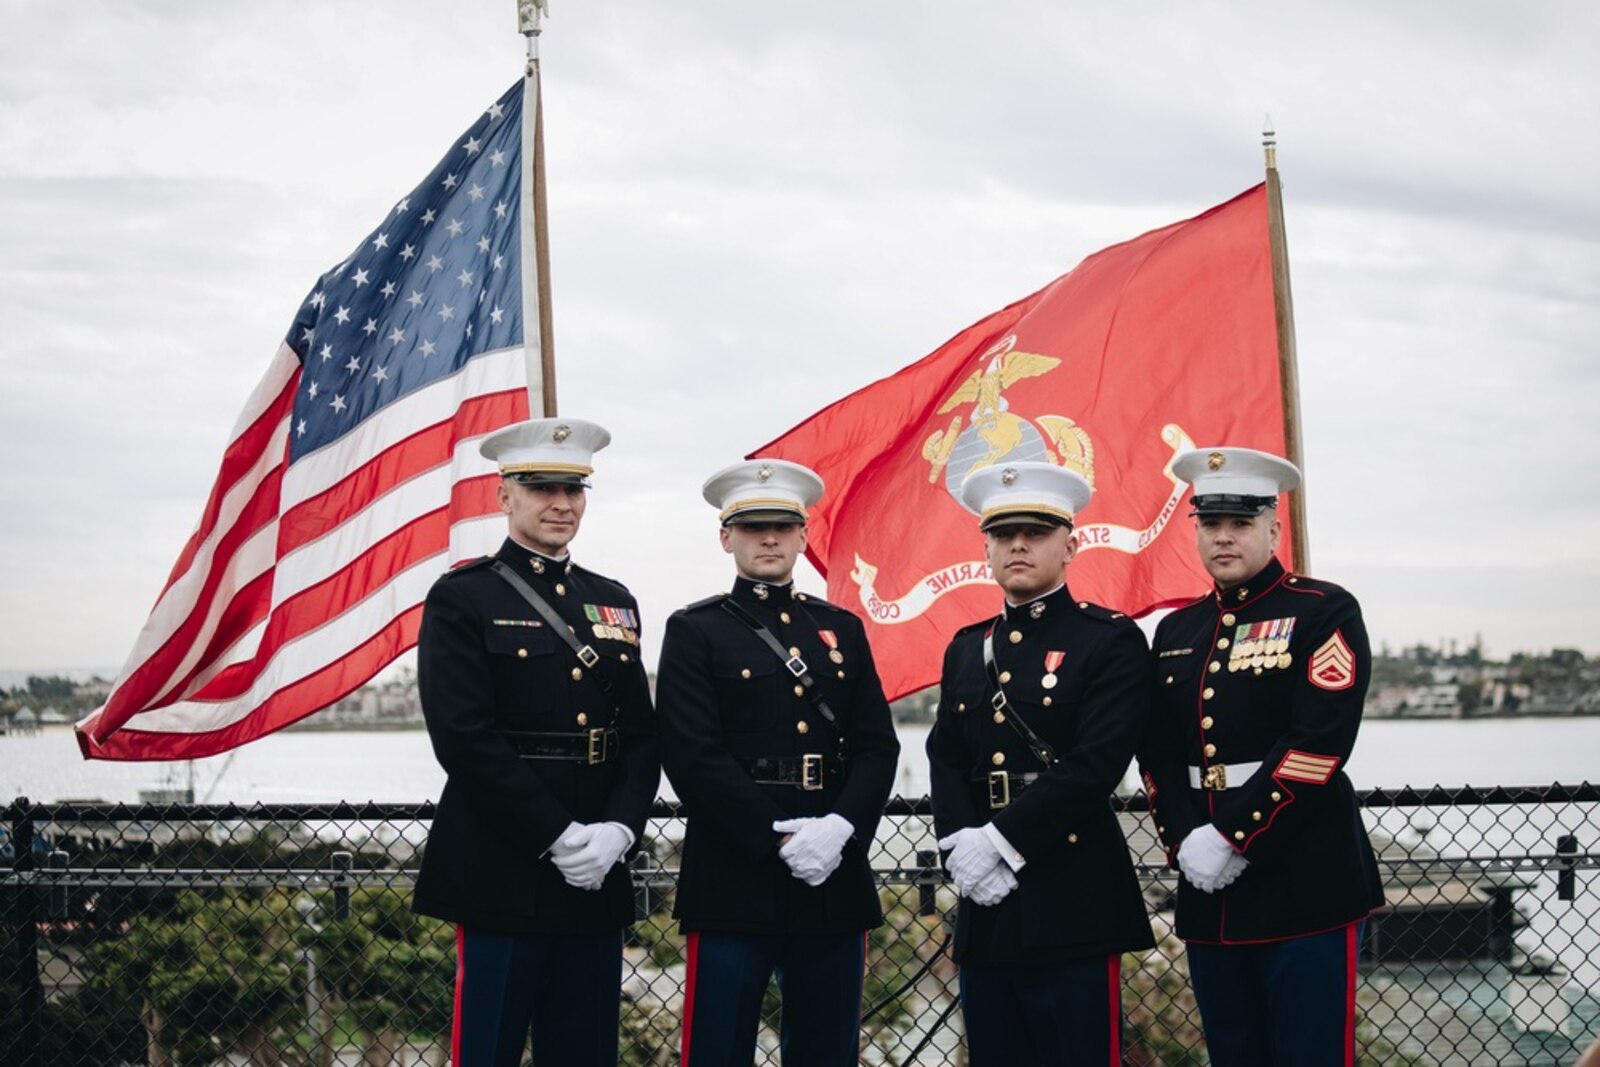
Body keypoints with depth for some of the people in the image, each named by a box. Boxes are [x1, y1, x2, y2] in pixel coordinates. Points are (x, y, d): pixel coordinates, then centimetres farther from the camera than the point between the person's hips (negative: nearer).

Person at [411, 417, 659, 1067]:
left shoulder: (613, 602, 15)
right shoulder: (463, 598, -3)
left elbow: (642, 736, 11)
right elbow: (465, 738, -12)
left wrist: (617, 830, -6)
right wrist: (558, 837, -16)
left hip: (598, 877, 6)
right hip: (502, 878, -5)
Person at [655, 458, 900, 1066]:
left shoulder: (843, 630, 15)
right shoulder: (695, 632, 2)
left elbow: (877, 746, 7)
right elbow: (694, 758, -9)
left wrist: (841, 828, -11)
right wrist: (779, 839, -16)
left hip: (836, 879, 4)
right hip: (734, 883, -4)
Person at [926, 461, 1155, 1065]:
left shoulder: (1110, 640, -3)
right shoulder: (966, 649, 17)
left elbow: (1095, 766, -13)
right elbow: (946, 762, 9)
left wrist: (1000, 842, -16)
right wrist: (962, 847, -10)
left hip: (1074, 902, -6)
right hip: (985, 907, 6)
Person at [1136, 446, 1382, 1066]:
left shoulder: (1324, 613, -4)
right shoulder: (1176, 632, 15)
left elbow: (1318, 744, -14)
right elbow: (1158, 753, 9)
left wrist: (1233, 838, -17)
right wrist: (1186, 842, -8)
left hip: (1305, 882, -5)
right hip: (1208, 890, 6)